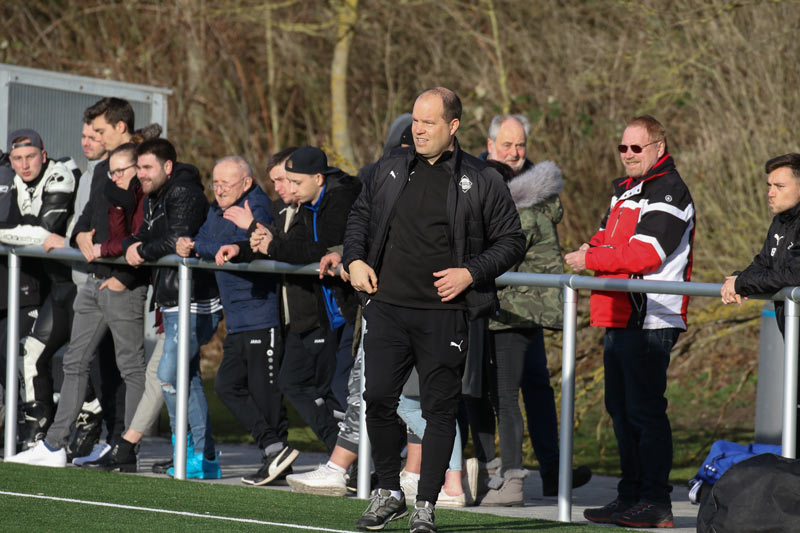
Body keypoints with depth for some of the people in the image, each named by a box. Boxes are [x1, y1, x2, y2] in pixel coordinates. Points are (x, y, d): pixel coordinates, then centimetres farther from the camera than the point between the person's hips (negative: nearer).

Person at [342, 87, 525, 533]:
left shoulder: (482, 181, 0)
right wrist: (354, 259, 7)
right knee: (378, 398, -1)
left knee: (440, 408, 0)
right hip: (387, 307, 3)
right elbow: (361, 215, 23)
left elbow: (512, 241, 3)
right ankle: (389, 492, 16)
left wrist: (471, 273, -9)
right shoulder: (391, 168, 10)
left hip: (444, 313, -3)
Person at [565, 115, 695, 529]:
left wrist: (590, 260, -13)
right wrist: (591, 249, -2)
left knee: (645, 411, -10)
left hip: (650, 322, -10)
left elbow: (645, 253, -19)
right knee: (621, 409, 13)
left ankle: (656, 503, -8)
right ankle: (630, 497, 20)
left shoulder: (668, 193, -10)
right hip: (620, 319, 10)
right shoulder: (624, 190, 21)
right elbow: (607, 238, 22)